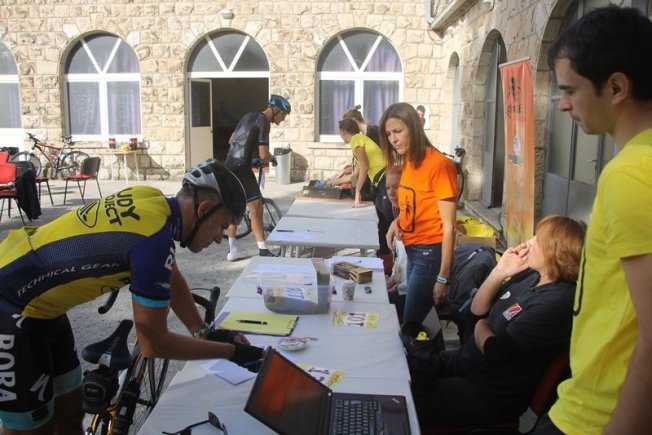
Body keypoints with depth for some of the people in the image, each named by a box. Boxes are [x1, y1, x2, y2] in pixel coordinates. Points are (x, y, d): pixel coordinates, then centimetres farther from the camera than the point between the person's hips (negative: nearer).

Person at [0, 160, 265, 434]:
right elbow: (153, 343, -20)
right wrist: (231, 352, -11)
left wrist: (204, 333, 4)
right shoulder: (154, 238, -30)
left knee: (69, 412, 18)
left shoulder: (150, 199, -5)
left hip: (35, 304, 9)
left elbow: (171, 279, 9)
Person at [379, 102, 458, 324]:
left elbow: (448, 226, -18)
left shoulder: (439, 164, -19)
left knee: (410, 322, 0)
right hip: (412, 251, 8)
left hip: (430, 253, -7)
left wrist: (443, 277, -19)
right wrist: (397, 221, -4)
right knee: (418, 318, 16)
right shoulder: (408, 162, 5)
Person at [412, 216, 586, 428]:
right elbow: (478, 309, 7)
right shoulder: (530, 275, 1)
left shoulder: (556, 303, -27)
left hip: (490, 394, -8)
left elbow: (494, 350, -26)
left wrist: (481, 327, -3)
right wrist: (499, 271, -8)